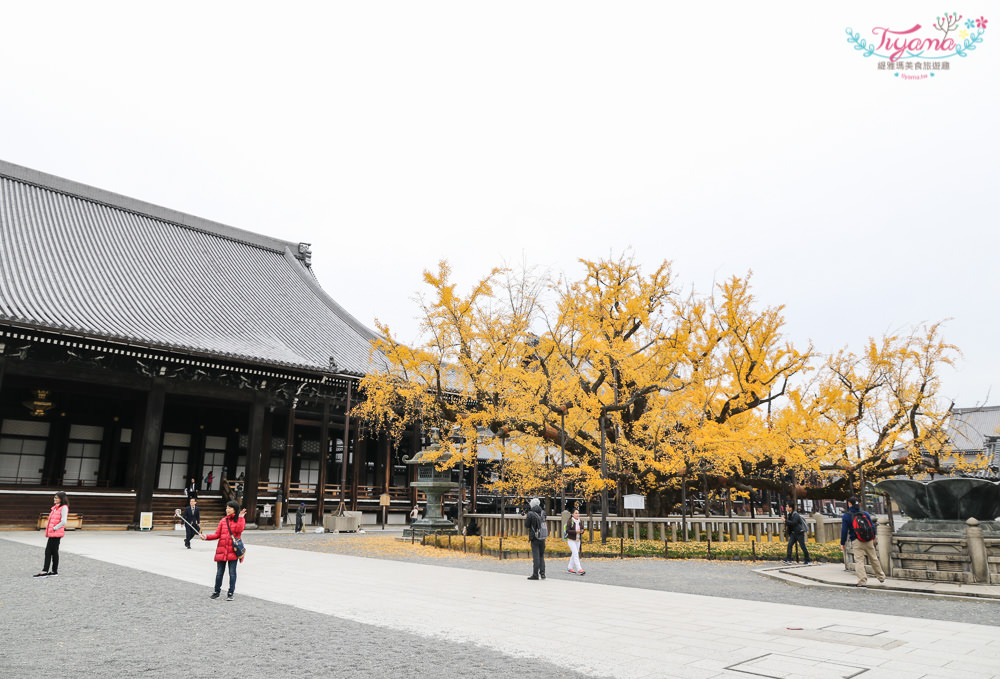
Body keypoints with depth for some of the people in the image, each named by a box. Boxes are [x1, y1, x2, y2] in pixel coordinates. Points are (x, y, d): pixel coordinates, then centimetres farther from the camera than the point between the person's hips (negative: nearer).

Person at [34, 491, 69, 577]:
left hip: (56, 533, -9)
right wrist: (48, 527, 12)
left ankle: (55, 571, 2)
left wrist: (54, 528, -17)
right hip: (51, 533, 9)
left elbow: (63, 522, -19)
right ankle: (45, 571, 15)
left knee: (54, 552, -3)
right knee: (48, 551, 10)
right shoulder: (55, 507, 16)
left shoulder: (64, 508, -11)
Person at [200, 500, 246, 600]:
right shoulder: (223, 520, 12)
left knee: (232, 572, 2)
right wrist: (207, 537, -6)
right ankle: (217, 591, 25)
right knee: (219, 572, 9)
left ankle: (230, 593, 12)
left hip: (233, 549, -3)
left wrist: (240, 518, -15)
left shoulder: (240, 520, 4)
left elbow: (239, 530, -16)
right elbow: (217, 534, 8)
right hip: (222, 549, 3)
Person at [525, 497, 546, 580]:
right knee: (541, 556, 14)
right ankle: (542, 573, 10)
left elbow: (527, 525, -5)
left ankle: (535, 574, 2)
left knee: (536, 556, -1)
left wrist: (526, 517, 13)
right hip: (543, 537, 5)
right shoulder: (543, 512, 4)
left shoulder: (530, 514, -12)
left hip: (535, 538, -5)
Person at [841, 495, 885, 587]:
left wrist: (842, 544, 1)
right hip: (868, 540, 4)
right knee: (874, 559, 19)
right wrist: (873, 538, 29)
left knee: (859, 561, -4)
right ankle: (881, 577, 33)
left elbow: (844, 531, -6)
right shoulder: (865, 514, 6)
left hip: (856, 542, -4)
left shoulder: (846, 516, -6)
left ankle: (863, 582, -10)